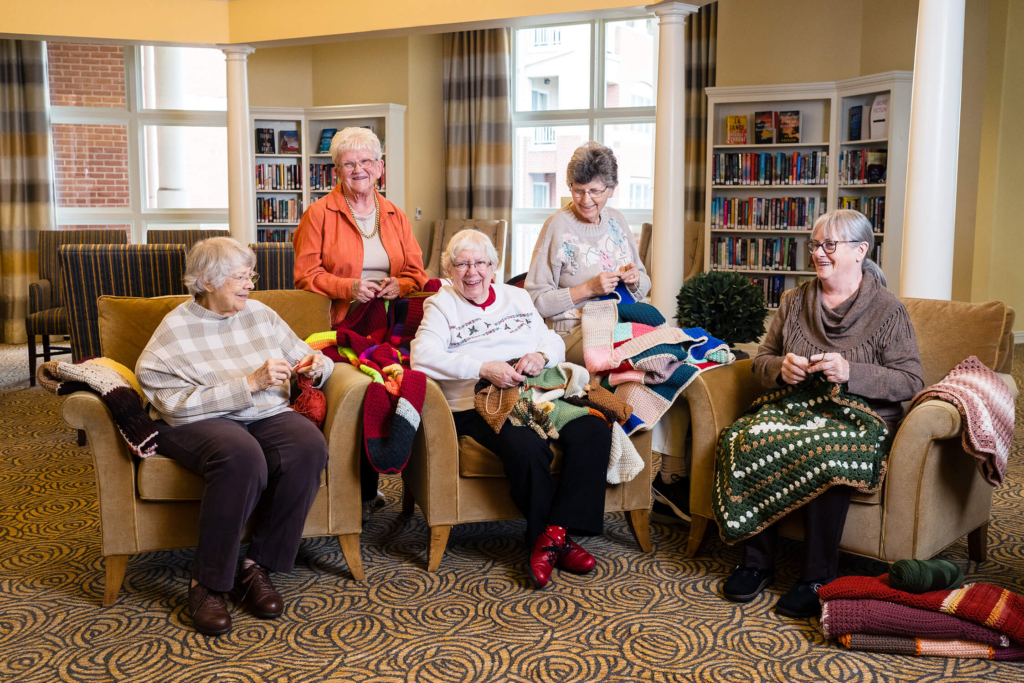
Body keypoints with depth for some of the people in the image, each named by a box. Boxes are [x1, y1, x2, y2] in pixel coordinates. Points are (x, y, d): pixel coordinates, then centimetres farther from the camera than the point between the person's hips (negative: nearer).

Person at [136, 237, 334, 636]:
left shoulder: (261, 315, 13)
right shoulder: (175, 330, -3)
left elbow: (302, 358, 21)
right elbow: (177, 403, -16)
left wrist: (317, 366, -5)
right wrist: (251, 383, -22)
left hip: (265, 415, 5)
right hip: (196, 424, -4)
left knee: (309, 445, -30)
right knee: (241, 455, -39)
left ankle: (257, 569, -17)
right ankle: (207, 584, -22)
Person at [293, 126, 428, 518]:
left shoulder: (395, 216, 19)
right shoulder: (319, 214, 5)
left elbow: (416, 271, 18)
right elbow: (306, 274, 0)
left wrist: (400, 284, -5)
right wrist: (348, 287, -14)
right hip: (340, 328, -3)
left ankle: (366, 489, 1)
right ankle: (363, 493, -5)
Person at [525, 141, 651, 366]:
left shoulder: (616, 220, 12)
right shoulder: (558, 226, -6)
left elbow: (644, 285, 20)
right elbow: (537, 300, -9)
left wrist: (635, 279, -3)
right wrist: (588, 289, -17)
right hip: (573, 331, -6)